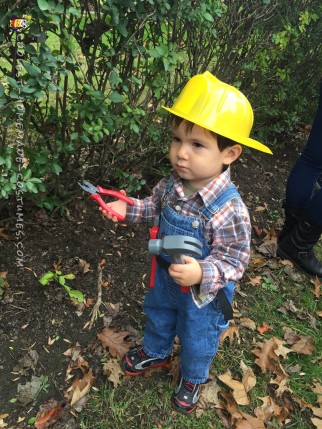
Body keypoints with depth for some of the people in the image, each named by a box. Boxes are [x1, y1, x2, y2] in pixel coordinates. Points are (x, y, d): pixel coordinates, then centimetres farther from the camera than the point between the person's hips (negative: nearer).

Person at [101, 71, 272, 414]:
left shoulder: (229, 211, -37)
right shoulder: (172, 184, -18)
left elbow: (234, 262, -28)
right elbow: (156, 207, 3)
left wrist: (203, 274, -44)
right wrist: (128, 209, -11)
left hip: (204, 292, -5)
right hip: (165, 277, 6)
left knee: (197, 339, 23)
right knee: (157, 315, 32)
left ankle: (192, 378, 57)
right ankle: (155, 353, 65)